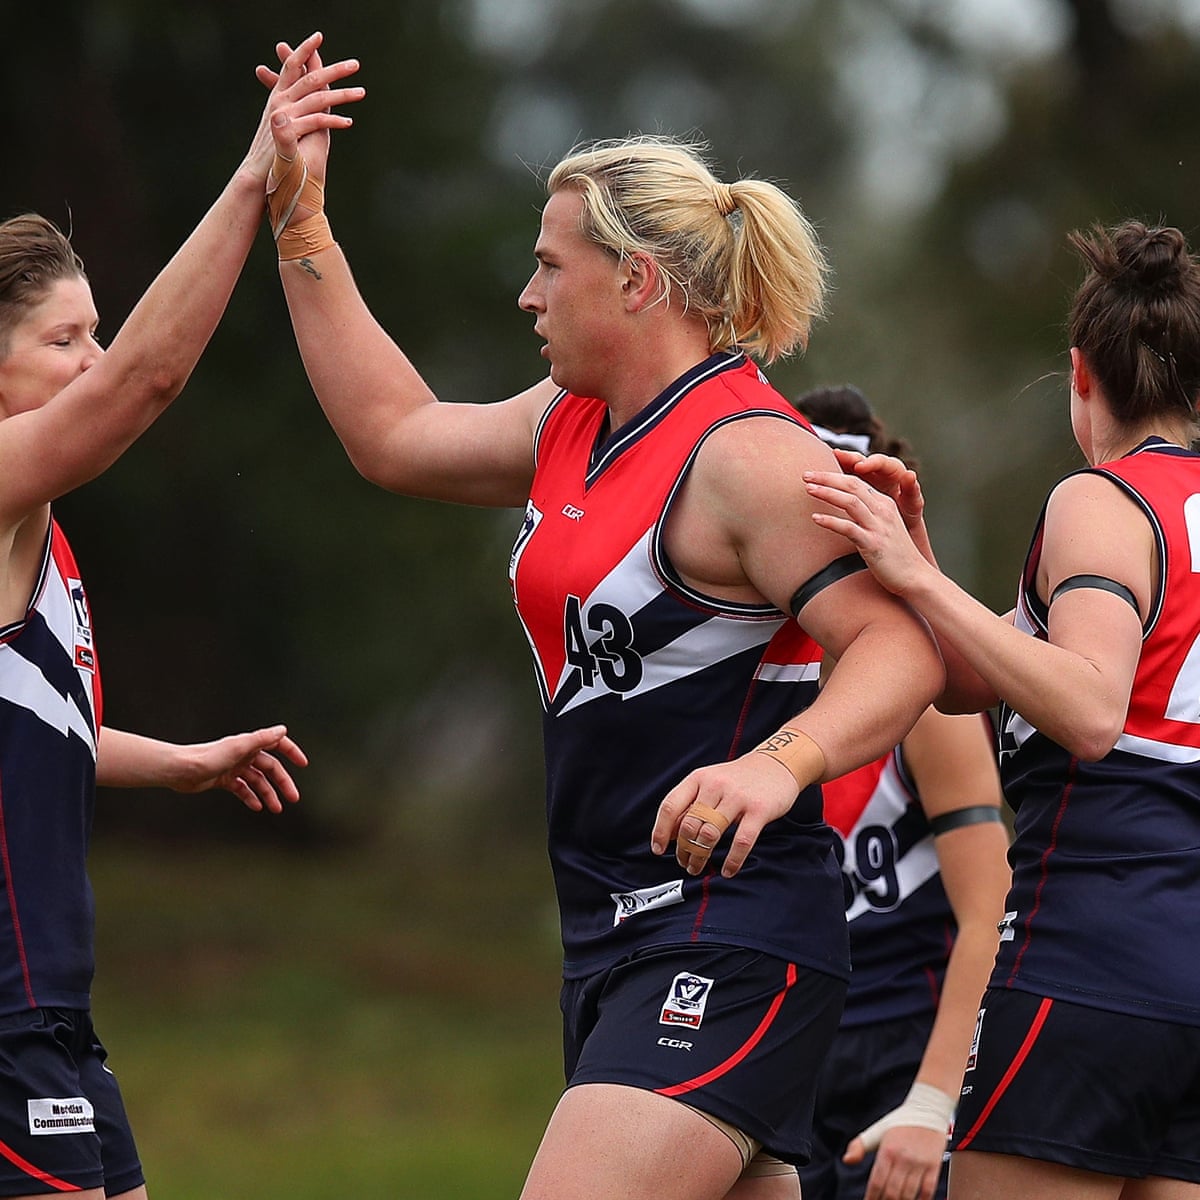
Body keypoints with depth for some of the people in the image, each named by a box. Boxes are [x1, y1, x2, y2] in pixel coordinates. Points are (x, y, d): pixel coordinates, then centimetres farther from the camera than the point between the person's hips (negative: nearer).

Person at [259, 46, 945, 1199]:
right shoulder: (575, 424, 13)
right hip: (616, 937, 10)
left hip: (729, 949, -10)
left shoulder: (748, 453, -15)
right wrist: (301, 226, 22)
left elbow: (901, 643, -23)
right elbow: (393, 434, 24)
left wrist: (777, 764, -41)